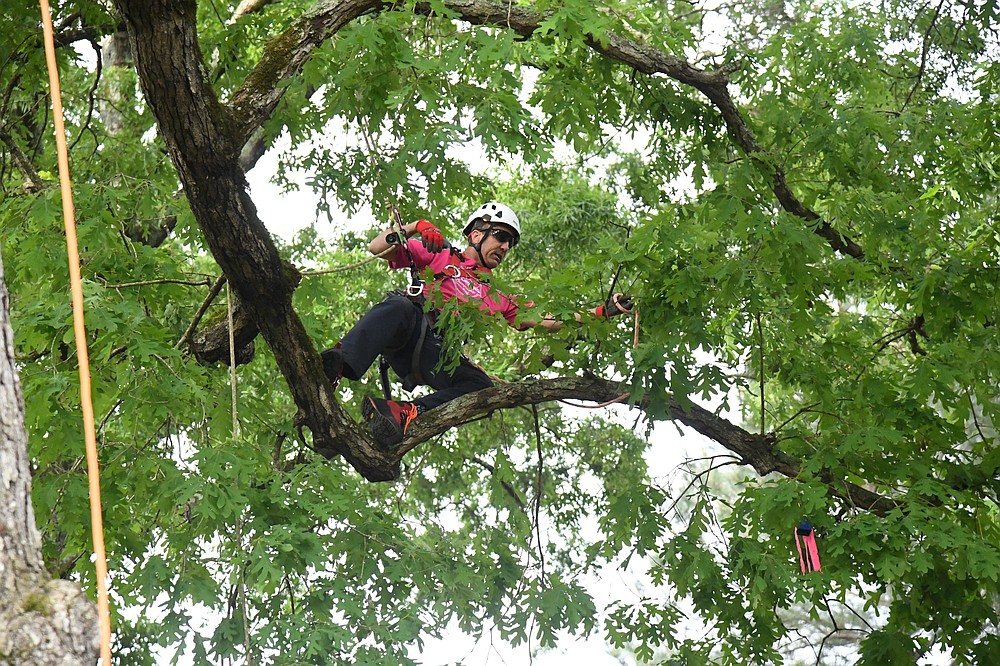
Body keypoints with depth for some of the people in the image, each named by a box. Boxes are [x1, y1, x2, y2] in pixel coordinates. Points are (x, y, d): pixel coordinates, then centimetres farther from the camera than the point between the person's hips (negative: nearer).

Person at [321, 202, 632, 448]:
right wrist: (414, 228, -2)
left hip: (437, 356, 4)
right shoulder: (439, 254, 22)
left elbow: (547, 321, 28)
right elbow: (375, 248, 14)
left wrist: (603, 311, 20)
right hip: (409, 326, -4)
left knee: (482, 388, -24)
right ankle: (337, 367, -56)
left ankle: (406, 412, -41)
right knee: (399, 307, -37)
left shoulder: (497, 295, 33)